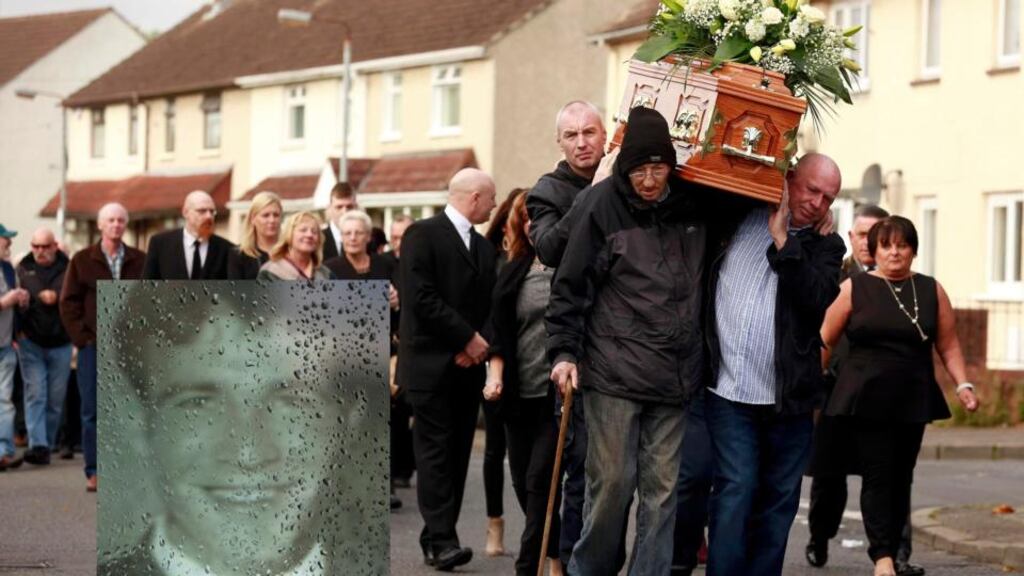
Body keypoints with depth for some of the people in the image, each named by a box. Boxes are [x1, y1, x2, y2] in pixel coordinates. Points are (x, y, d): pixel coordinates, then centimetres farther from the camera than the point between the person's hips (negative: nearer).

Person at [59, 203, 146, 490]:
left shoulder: (140, 261, 6)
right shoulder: (82, 260, 4)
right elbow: (68, 302, 3)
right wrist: (82, 337, -4)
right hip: (94, 347, 0)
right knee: (91, 410, 0)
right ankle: (94, 472, 4)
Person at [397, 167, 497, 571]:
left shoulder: (483, 247, 18)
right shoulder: (423, 234, -5)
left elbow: (488, 307, 14)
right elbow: (421, 297, -14)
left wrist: (476, 347, -5)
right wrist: (467, 337, -12)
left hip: (468, 366, 7)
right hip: (432, 366, -7)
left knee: (458, 456, 4)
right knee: (436, 453, -9)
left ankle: (436, 539, 7)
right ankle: (441, 540, -11)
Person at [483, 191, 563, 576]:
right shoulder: (514, 269, 12)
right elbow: (499, 328, 11)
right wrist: (496, 373, -1)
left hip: (558, 390, -6)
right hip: (519, 392, 6)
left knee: (540, 481, -10)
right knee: (523, 482, 9)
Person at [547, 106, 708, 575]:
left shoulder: (694, 203, 6)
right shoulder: (603, 203, -4)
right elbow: (571, 285, -2)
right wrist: (564, 352, -6)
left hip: (674, 375, 3)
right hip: (614, 373, -3)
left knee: (661, 487, 4)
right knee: (612, 481, 1)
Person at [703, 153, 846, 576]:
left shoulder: (826, 246, 5)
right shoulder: (736, 215, 5)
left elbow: (818, 299, -12)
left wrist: (782, 239, -13)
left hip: (789, 397, 2)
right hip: (729, 389, -2)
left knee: (779, 499, 7)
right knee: (735, 490, -8)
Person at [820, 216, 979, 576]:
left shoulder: (931, 291, 8)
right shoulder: (854, 289, 1)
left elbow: (948, 345, 10)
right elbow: (825, 342, 3)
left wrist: (963, 385, -1)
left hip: (913, 401, 3)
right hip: (867, 400, -3)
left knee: (901, 479, 6)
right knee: (878, 477, -8)